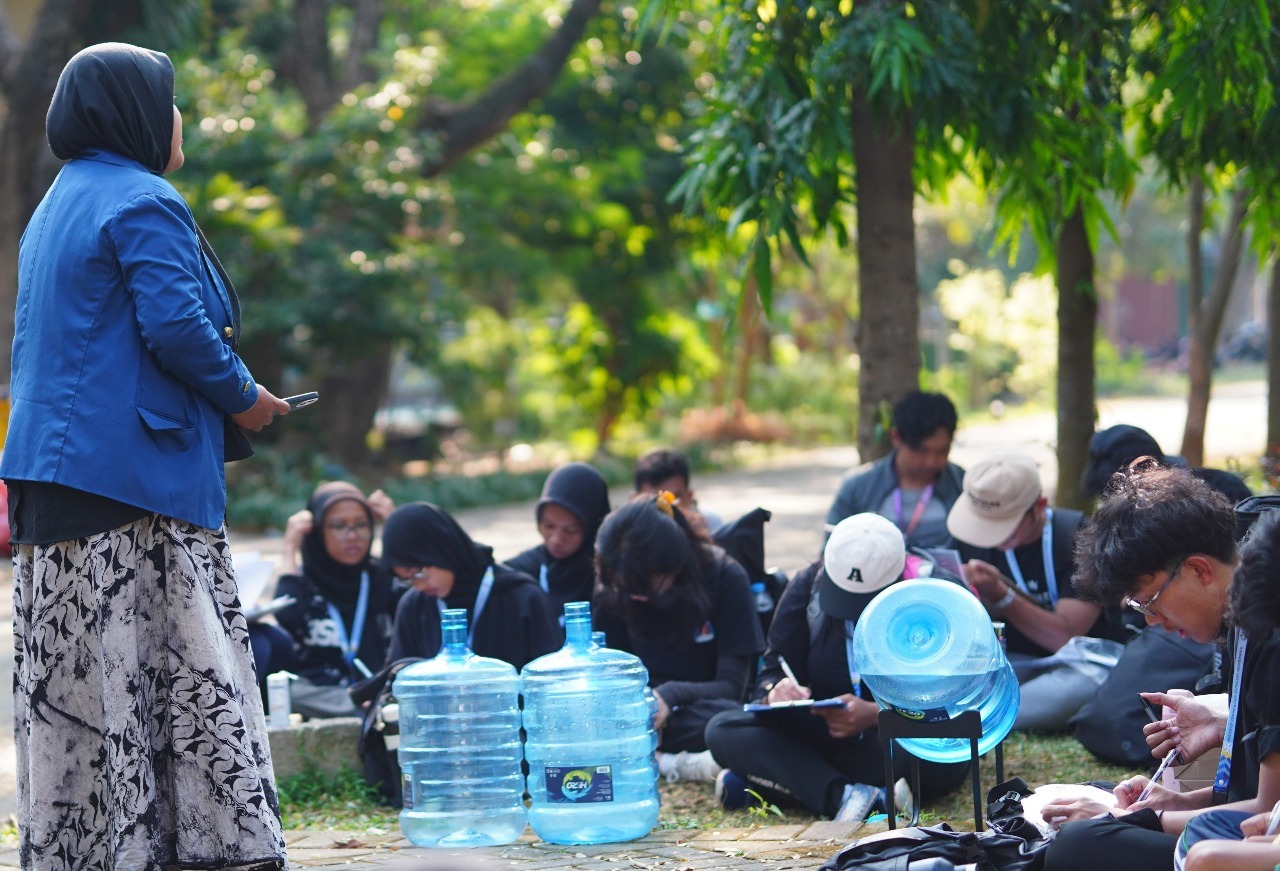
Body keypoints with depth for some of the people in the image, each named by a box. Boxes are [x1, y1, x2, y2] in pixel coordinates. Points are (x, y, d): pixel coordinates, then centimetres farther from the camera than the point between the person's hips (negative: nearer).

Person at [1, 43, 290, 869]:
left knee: (72, 676, 7)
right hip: (139, 471, -9)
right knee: (181, 660, -9)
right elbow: (176, 326, -18)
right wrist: (243, 398, -4)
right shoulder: (143, 204, -9)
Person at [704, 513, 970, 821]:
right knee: (722, 730, -18)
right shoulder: (808, 586, -2)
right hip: (819, 735, 4)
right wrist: (774, 691, -27)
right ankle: (843, 796, -40)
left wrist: (876, 714, -33)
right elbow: (774, 668, -2)